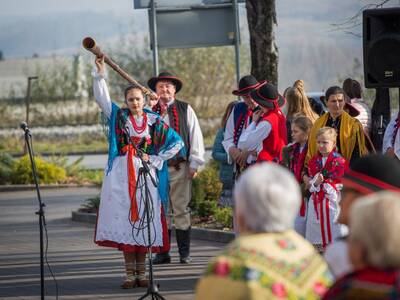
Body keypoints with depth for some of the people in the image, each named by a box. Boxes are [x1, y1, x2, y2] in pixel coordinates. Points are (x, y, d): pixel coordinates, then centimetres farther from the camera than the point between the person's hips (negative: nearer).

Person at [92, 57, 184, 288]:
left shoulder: (154, 122, 6)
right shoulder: (119, 117, 9)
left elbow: (177, 143, 8)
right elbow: (101, 97, 0)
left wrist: (154, 159, 1)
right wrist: (100, 72, -10)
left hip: (145, 174, 0)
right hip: (121, 174, 0)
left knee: (143, 221, -1)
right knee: (124, 221, -2)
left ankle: (142, 273, 7)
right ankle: (130, 274, 2)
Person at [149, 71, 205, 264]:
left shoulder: (185, 110, 6)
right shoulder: (150, 112, 9)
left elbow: (196, 137, 4)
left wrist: (194, 163, 0)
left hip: (180, 167, -1)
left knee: (181, 210, 0)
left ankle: (184, 252, 5)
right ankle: (162, 252, 9)